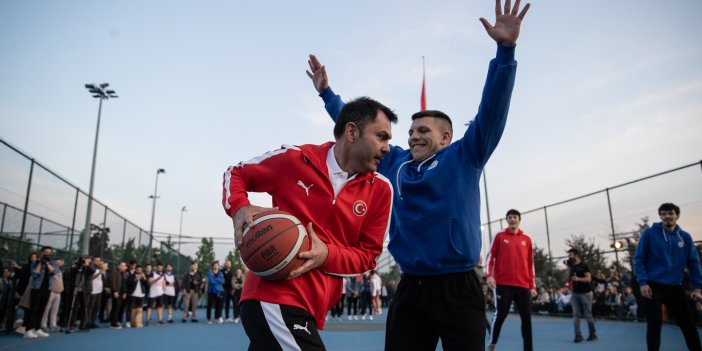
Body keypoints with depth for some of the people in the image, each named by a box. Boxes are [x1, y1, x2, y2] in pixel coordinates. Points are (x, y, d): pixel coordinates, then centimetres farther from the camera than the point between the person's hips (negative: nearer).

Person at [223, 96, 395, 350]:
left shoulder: (380, 190, 1)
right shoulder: (294, 159, -6)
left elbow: (368, 255, 5)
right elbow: (236, 174, 9)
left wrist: (327, 255, -15)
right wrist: (239, 208, -12)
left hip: (311, 308, 5)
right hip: (272, 297, -5)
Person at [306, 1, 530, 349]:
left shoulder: (463, 158, 2)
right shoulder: (394, 162, 11)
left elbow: (491, 110, -9)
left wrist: (505, 50, -19)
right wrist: (327, 93, 24)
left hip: (458, 289, -3)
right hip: (409, 290, 4)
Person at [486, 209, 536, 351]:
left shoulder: (527, 240, 13)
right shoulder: (500, 236, 6)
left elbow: (530, 264, 14)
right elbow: (490, 256, 4)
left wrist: (532, 286, 10)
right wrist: (490, 275, -10)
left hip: (523, 285, 3)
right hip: (503, 284, -3)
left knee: (526, 317, 0)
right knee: (500, 314, -4)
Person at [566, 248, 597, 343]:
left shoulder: (584, 265, -6)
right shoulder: (571, 267, 10)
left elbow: (588, 278, -14)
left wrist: (578, 279, -29)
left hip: (585, 293, -5)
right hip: (575, 293, 5)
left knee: (588, 315, 2)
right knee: (576, 315, -1)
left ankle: (593, 334, 16)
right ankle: (578, 335, -1)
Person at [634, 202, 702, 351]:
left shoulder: (685, 237, 6)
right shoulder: (649, 234, -5)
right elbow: (639, 259, -5)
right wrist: (642, 282, -14)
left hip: (675, 287, 3)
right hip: (653, 286, -3)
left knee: (688, 324, 9)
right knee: (654, 325, 0)